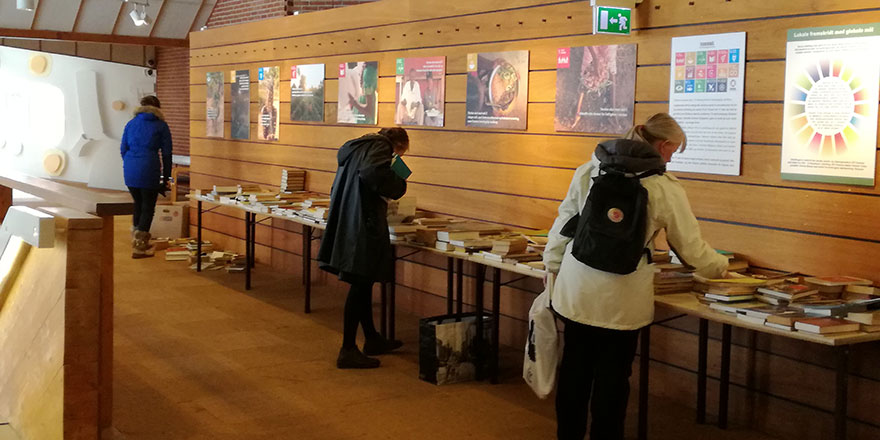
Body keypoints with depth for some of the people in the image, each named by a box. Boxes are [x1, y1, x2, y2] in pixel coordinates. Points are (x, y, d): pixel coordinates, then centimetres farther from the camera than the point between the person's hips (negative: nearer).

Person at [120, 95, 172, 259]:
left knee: (138, 204, 19)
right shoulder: (161, 126, 4)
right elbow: (166, 153, 1)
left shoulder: (130, 124, 13)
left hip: (130, 171, 4)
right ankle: (139, 247, 2)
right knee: (148, 208, 4)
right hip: (149, 170, -4)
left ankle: (138, 240, 27)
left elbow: (123, 149, 13)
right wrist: (166, 178, 7)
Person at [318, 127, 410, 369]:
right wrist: (398, 185, -13)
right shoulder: (380, 147, -9)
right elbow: (372, 172, -31)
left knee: (363, 284, 19)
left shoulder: (357, 146, 20)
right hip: (363, 224, -10)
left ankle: (372, 339, 32)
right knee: (360, 286, -4)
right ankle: (348, 351, 0)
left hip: (347, 221, 10)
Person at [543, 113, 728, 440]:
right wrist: (721, 266, 21)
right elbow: (691, 248, 3)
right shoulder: (664, 187, -4)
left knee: (574, 370, 14)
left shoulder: (589, 170, 5)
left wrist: (553, 266, 17)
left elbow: (564, 222, 7)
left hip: (576, 290, 4)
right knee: (612, 376, 10)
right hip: (621, 299, -3)